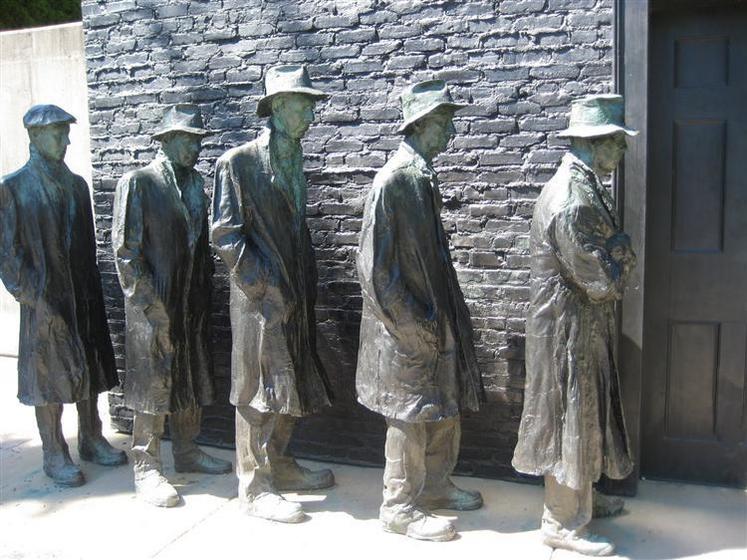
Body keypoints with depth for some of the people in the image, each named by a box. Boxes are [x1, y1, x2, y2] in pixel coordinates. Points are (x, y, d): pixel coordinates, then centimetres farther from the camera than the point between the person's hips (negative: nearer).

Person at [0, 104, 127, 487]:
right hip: (45, 298, -5)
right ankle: (54, 455, 14)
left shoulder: (76, 184, 10)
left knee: (89, 368, 11)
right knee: (50, 373, 2)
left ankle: (91, 440, 25)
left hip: (83, 295, 5)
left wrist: (91, 289, 9)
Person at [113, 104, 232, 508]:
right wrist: (151, 302, -15)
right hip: (154, 306, -6)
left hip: (193, 303, 6)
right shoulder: (138, 183, -8)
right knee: (154, 384, 1)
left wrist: (203, 291, 8)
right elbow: (125, 249, -11)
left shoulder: (196, 183, 10)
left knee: (192, 382, 14)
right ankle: (147, 469, 12)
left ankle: (186, 452, 30)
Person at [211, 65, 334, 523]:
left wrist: (305, 287, 11)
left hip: (296, 296, 8)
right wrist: (265, 286, -15)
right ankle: (255, 485, 13)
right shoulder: (239, 162, -11)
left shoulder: (294, 160, 12)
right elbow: (225, 234, -13)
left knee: (294, 385, 15)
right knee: (259, 390, 1)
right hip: (260, 297, -8)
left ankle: (279, 464, 32)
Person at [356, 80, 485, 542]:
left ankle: (435, 485, 35)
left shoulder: (424, 176, 8)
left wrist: (445, 314, 14)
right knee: (411, 416, 3)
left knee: (446, 406, 18)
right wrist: (413, 323, -17)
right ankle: (399, 507, 19)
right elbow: (375, 265, -20)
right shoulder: (393, 180, -18)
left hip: (435, 317, 9)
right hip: (407, 326, -9)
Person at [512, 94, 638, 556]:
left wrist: (617, 259, -6)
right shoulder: (572, 200, -25)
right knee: (572, 418, 2)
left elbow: (617, 258, 14)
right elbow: (601, 282, -24)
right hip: (571, 327, -10)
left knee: (586, 414, 21)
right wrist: (622, 260, -6)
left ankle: (582, 499, 38)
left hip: (587, 325, 10)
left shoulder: (587, 189, 8)